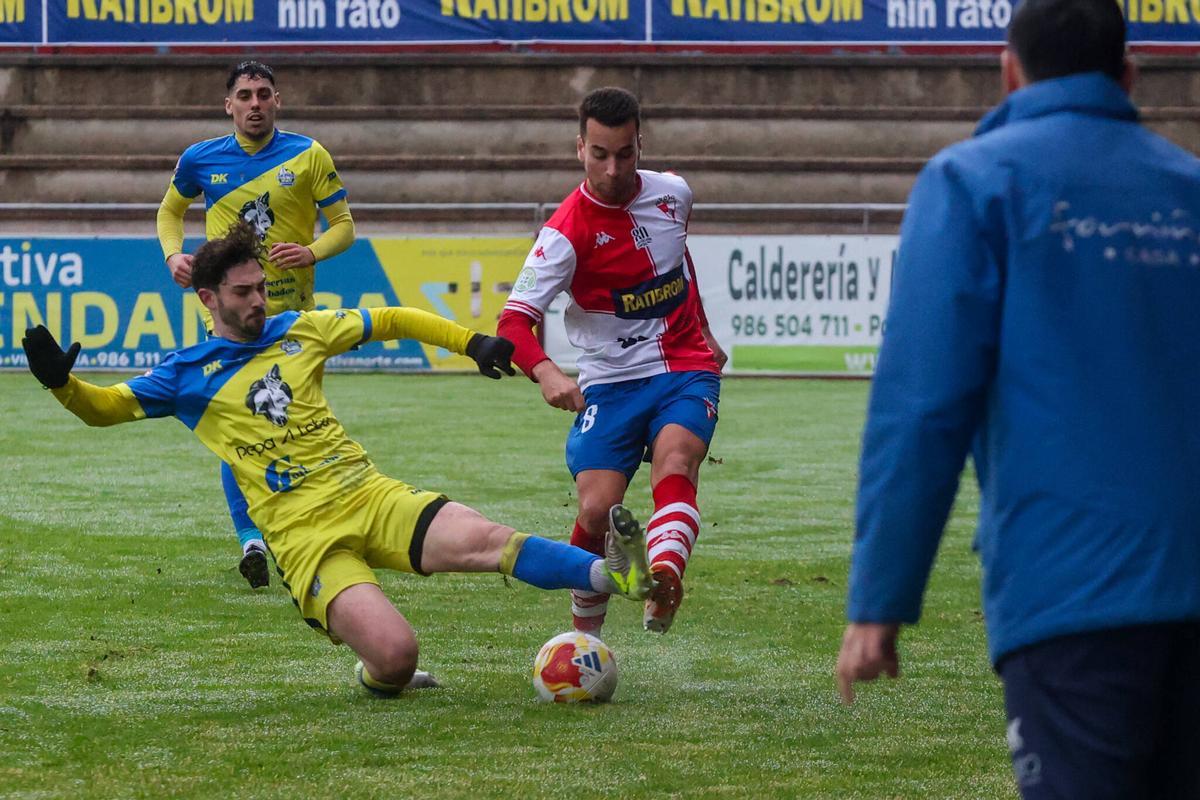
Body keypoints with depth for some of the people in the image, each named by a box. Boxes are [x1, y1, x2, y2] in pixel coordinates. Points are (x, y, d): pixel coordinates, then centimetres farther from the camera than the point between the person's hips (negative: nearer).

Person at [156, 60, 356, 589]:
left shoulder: (308, 156, 0)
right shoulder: (200, 159, 5)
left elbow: (344, 225, 4)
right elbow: (170, 210, 22)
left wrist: (312, 252, -16)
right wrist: (174, 254, 2)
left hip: (293, 311, 0)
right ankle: (250, 538, -10)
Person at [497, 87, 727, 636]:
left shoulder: (673, 194, 0)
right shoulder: (567, 232, -14)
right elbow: (514, 321, -22)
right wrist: (546, 374, -41)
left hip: (686, 371, 2)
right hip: (609, 383, -2)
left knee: (675, 462, -28)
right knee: (597, 510, -14)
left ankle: (665, 575, -53)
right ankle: (584, 636, 8)